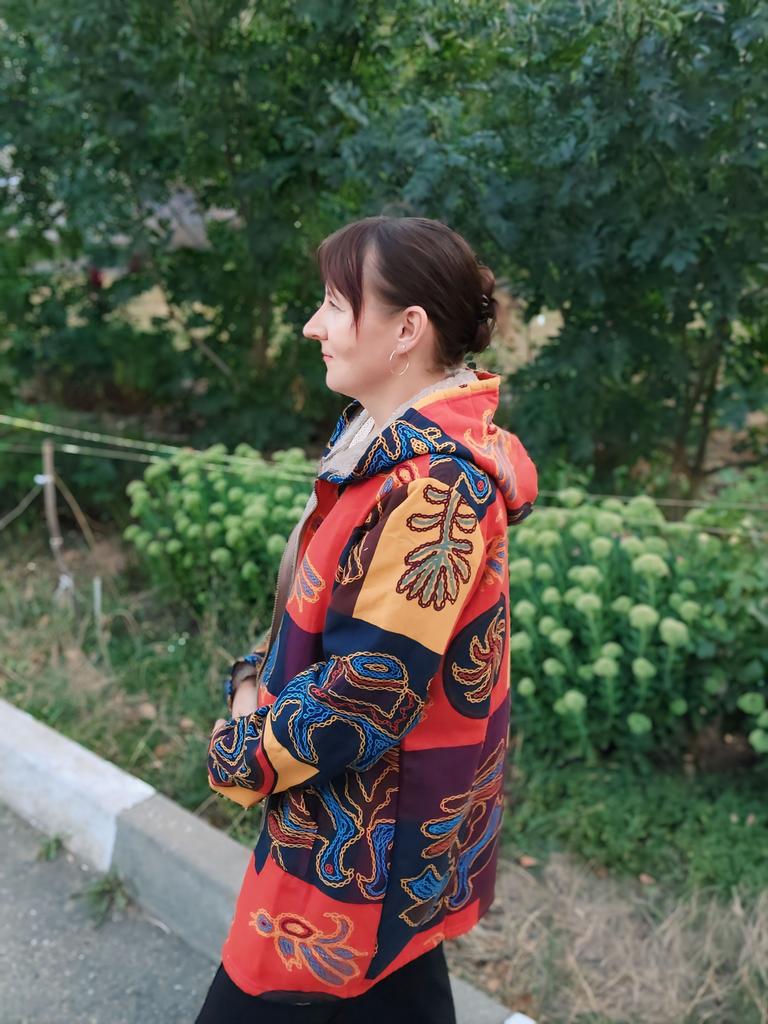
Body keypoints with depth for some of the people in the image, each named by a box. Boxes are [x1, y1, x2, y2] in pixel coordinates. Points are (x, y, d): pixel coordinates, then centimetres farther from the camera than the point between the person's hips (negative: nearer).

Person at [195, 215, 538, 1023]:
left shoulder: (429, 490, -28)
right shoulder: (386, 442, 2)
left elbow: (367, 692, -26)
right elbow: (320, 601, 12)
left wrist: (242, 755, -11)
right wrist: (255, 681, -1)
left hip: (362, 843, -8)